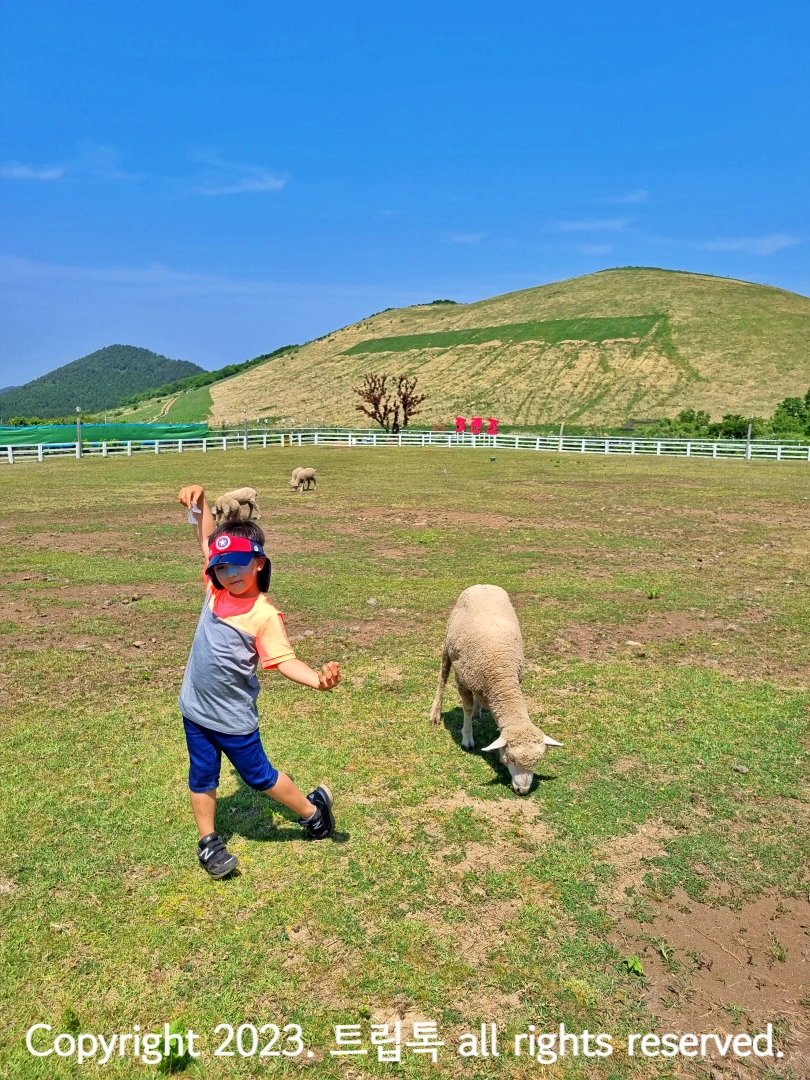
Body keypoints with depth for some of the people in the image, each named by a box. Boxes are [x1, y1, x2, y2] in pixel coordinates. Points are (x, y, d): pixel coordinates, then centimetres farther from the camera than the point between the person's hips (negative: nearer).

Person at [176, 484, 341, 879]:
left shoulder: (264, 615, -22)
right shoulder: (216, 590, -6)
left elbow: (283, 660, -22)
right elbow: (209, 539, 4)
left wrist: (317, 679, -40)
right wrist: (199, 501, -8)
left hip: (233, 717, -5)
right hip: (196, 709, 6)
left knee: (258, 775, 13)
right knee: (202, 778, 19)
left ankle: (312, 808, 35)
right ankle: (209, 842, 39)